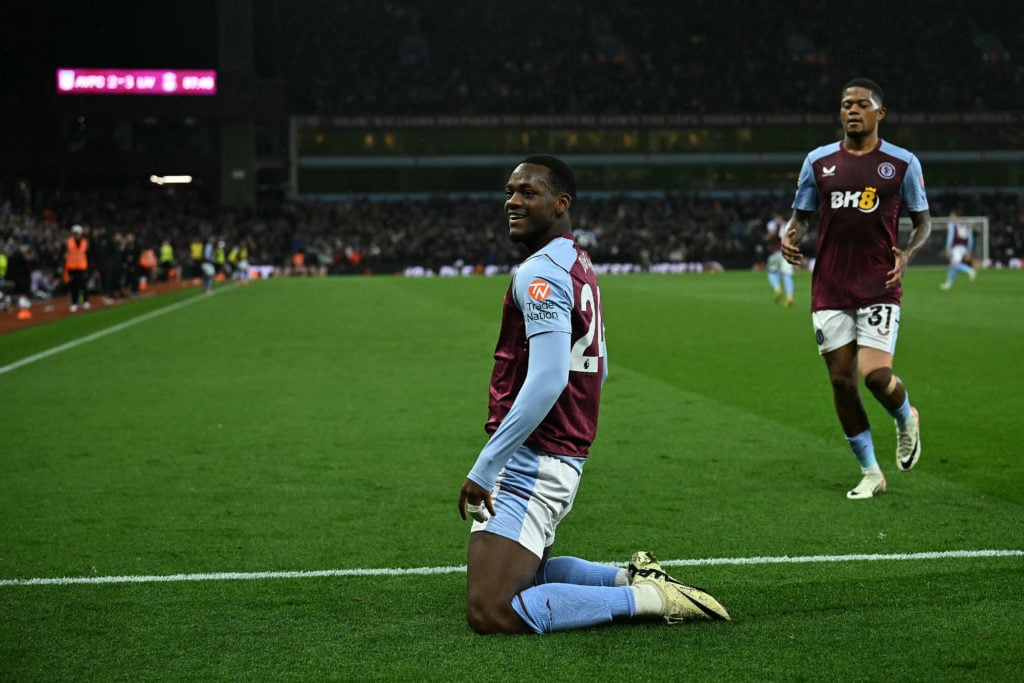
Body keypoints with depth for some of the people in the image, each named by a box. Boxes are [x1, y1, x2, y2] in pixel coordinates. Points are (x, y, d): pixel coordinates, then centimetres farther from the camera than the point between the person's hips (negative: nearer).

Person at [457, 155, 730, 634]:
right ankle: (632, 577, 18)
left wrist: (483, 469, -25)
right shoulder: (578, 266, 15)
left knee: (489, 613, -14)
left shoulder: (539, 273, -17)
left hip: (530, 463, -10)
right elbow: (598, 370, 23)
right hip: (568, 456, 10)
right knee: (525, 575, 29)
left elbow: (546, 381, -27)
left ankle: (645, 599, -9)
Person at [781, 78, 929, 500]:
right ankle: (870, 473, 17)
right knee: (841, 380, 3)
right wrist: (790, 237, -9)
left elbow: (923, 220, 9)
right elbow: (800, 215, 14)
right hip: (829, 290, 3)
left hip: (879, 288, -3)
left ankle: (906, 418, 20)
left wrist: (908, 255, -10)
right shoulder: (818, 161, 7)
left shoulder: (902, 163, 2)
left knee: (876, 375, -17)